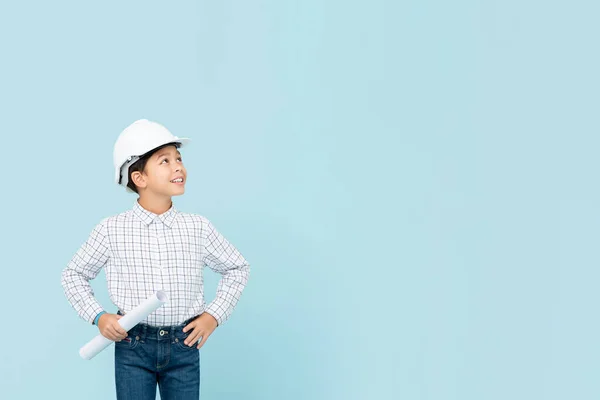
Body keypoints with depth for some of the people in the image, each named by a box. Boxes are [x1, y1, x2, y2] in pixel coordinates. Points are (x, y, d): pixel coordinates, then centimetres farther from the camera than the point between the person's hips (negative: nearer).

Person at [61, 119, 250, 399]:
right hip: (132, 347, -1)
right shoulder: (112, 230, -5)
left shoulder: (198, 227, -1)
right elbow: (73, 274, 8)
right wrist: (97, 316, -4)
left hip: (184, 347, 2)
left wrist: (214, 315, 3)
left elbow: (237, 268, 12)